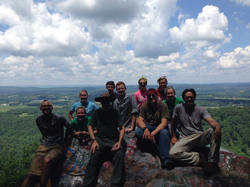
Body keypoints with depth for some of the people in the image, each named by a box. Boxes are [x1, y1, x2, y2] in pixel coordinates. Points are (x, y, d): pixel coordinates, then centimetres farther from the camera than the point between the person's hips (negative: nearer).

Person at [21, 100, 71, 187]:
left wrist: (65, 140, 10)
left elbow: (68, 127, 6)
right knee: (31, 175, -7)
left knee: (47, 160, -36)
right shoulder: (38, 120, 7)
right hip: (44, 146, 5)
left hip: (57, 147, -4)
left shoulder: (59, 118, -10)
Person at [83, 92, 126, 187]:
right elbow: (90, 127, 11)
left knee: (119, 155, -31)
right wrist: (94, 141, -6)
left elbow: (122, 128, 5)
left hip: (113, 141, 0)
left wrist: (119, 142, -11)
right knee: (94, 157, -29)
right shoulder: (97, 112, 14)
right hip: (100, 140, 1)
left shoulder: (115, 112, 10)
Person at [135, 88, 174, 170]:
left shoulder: (163, 106, -12)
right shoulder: (144, 106, -2)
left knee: (164, 132, -38)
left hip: (160, 128, -2)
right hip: (148, 126, 3)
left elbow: (164, 123, -22)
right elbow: (140, 120, -11)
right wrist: (145, 129, -35)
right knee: (137, 132, -30)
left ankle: (165, 159, -40)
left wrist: (152, 133, -36)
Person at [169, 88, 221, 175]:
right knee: (173, 153, -29)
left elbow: (211, 120, -15)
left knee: (214, 130, -30)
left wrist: (217, 126, -39)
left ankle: (213, 163, -27)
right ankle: (198, 158, -16)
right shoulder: (178, 108, 1)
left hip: (200, 137, 1)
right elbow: (174, 123, 12)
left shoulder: (200, 110, 2)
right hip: (186, 139, -1)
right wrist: (173, 137, 7)